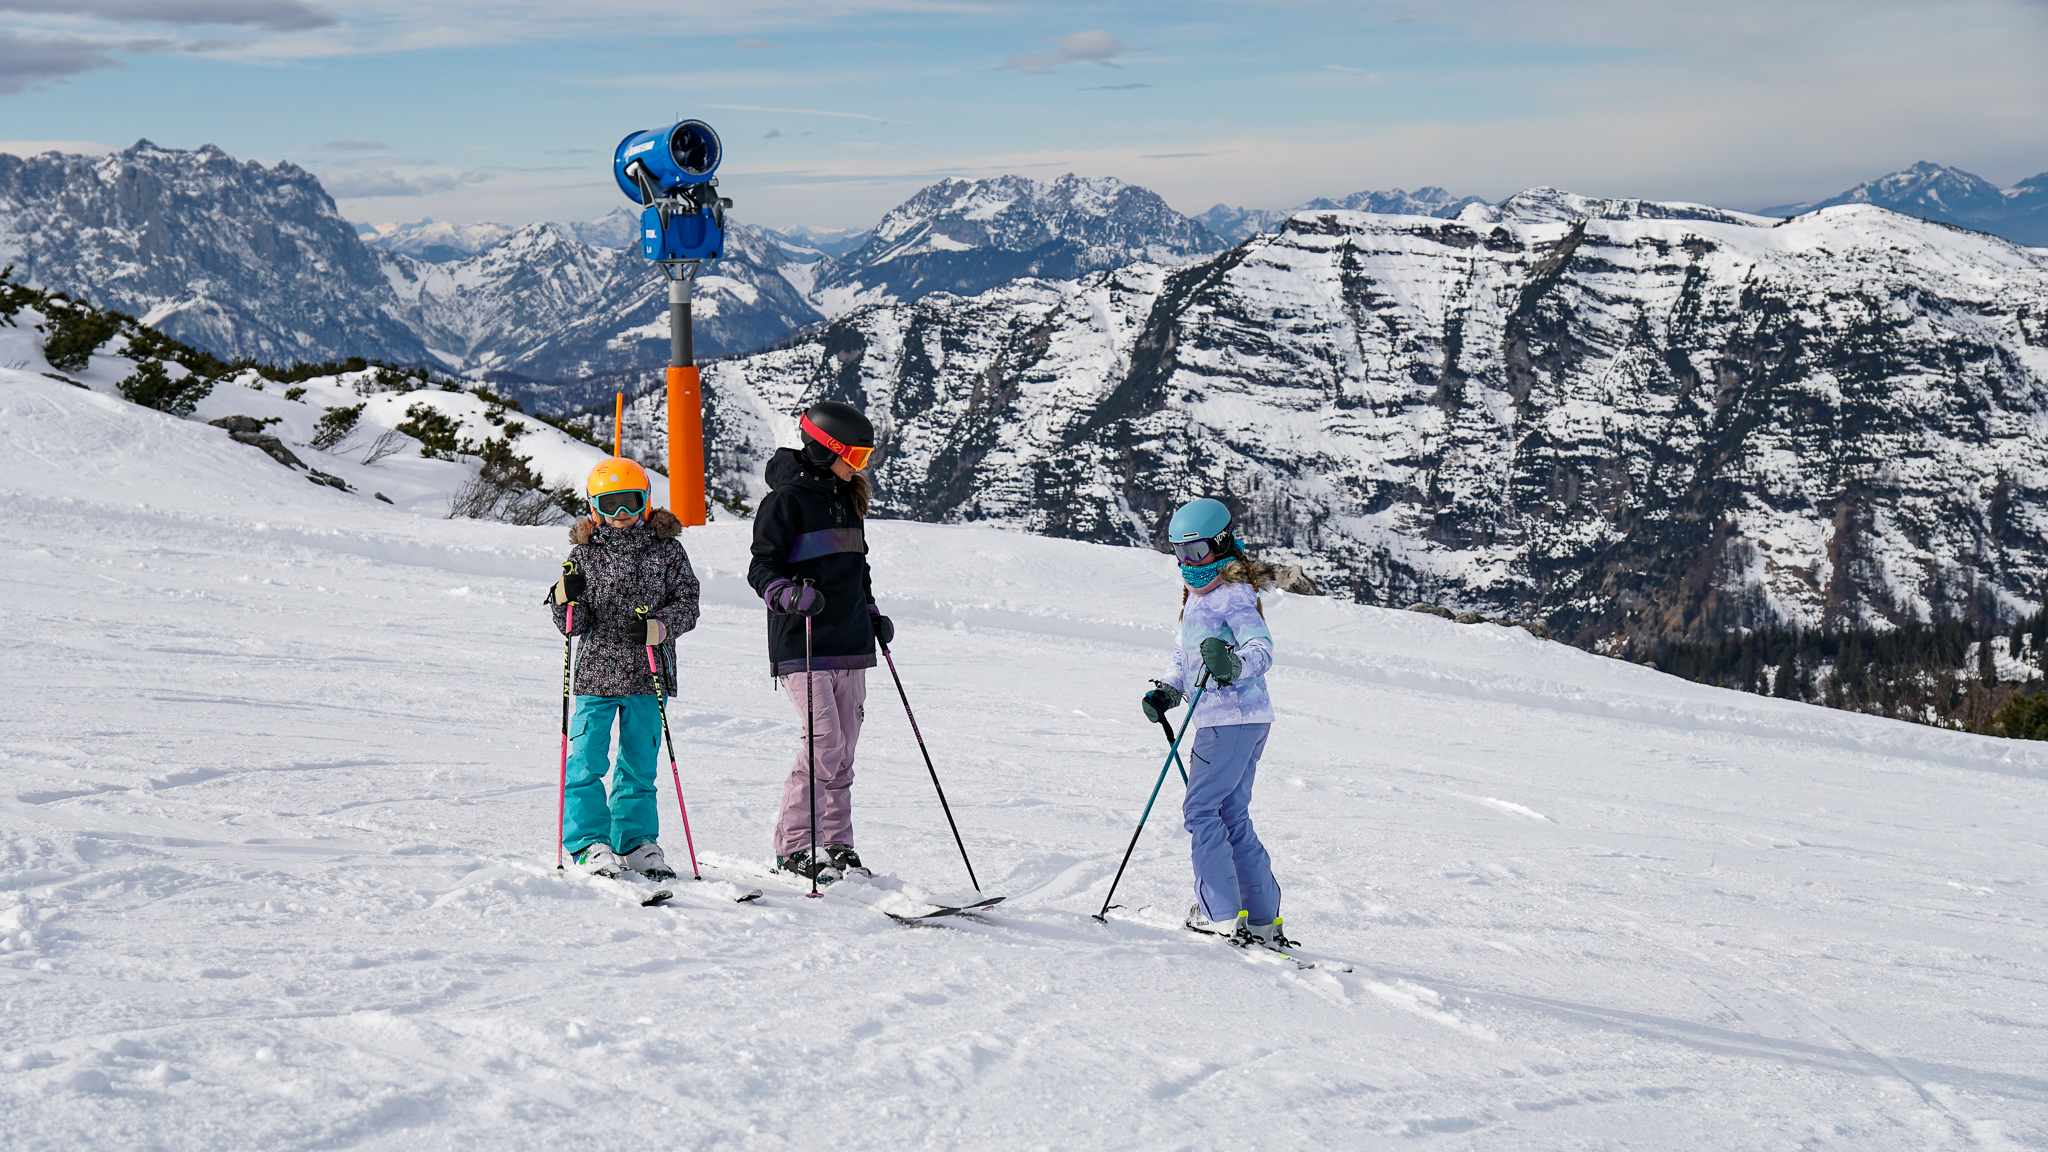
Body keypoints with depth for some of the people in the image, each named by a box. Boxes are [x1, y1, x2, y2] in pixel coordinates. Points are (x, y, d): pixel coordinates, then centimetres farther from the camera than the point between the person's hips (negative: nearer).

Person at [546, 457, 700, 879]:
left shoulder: (667, 550, 3)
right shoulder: (585, 551, 2)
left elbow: (687, 605, 2)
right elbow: (573, 624, 3)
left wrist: (658, 627, -16)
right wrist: (567, 597, -19)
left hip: (646, 675, 1)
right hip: (596, 672, -1)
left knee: (640, 764, 9)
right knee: (586, 763, -4)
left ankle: (636, 841, 19)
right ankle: (589, 842, 4)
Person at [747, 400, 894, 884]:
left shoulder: (846, 500, 18)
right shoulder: (787, 500, -7)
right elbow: (762, 569, -10)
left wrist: (872, 614, 18)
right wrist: (791, 594, -28)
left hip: (850, 645, 8)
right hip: (803, 645, -8)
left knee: (844, 746, 8)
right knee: (824, 741, -14)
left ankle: (837, 844, 16)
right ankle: (793, 846, -5)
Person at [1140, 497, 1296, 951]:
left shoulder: (1233, 593, -10)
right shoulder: (1198, 595, 19)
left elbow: (1262, 648, -22)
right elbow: (1186, 657, 27)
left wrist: (1234, 666, -41)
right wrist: (1168, 691, 11)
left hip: (1232, 717, -10)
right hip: (1245, 721, 10)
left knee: (1201, 808, -9)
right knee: (1232, 816, 11)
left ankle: (1220, 913, -8)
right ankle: (1263, 922, 14)